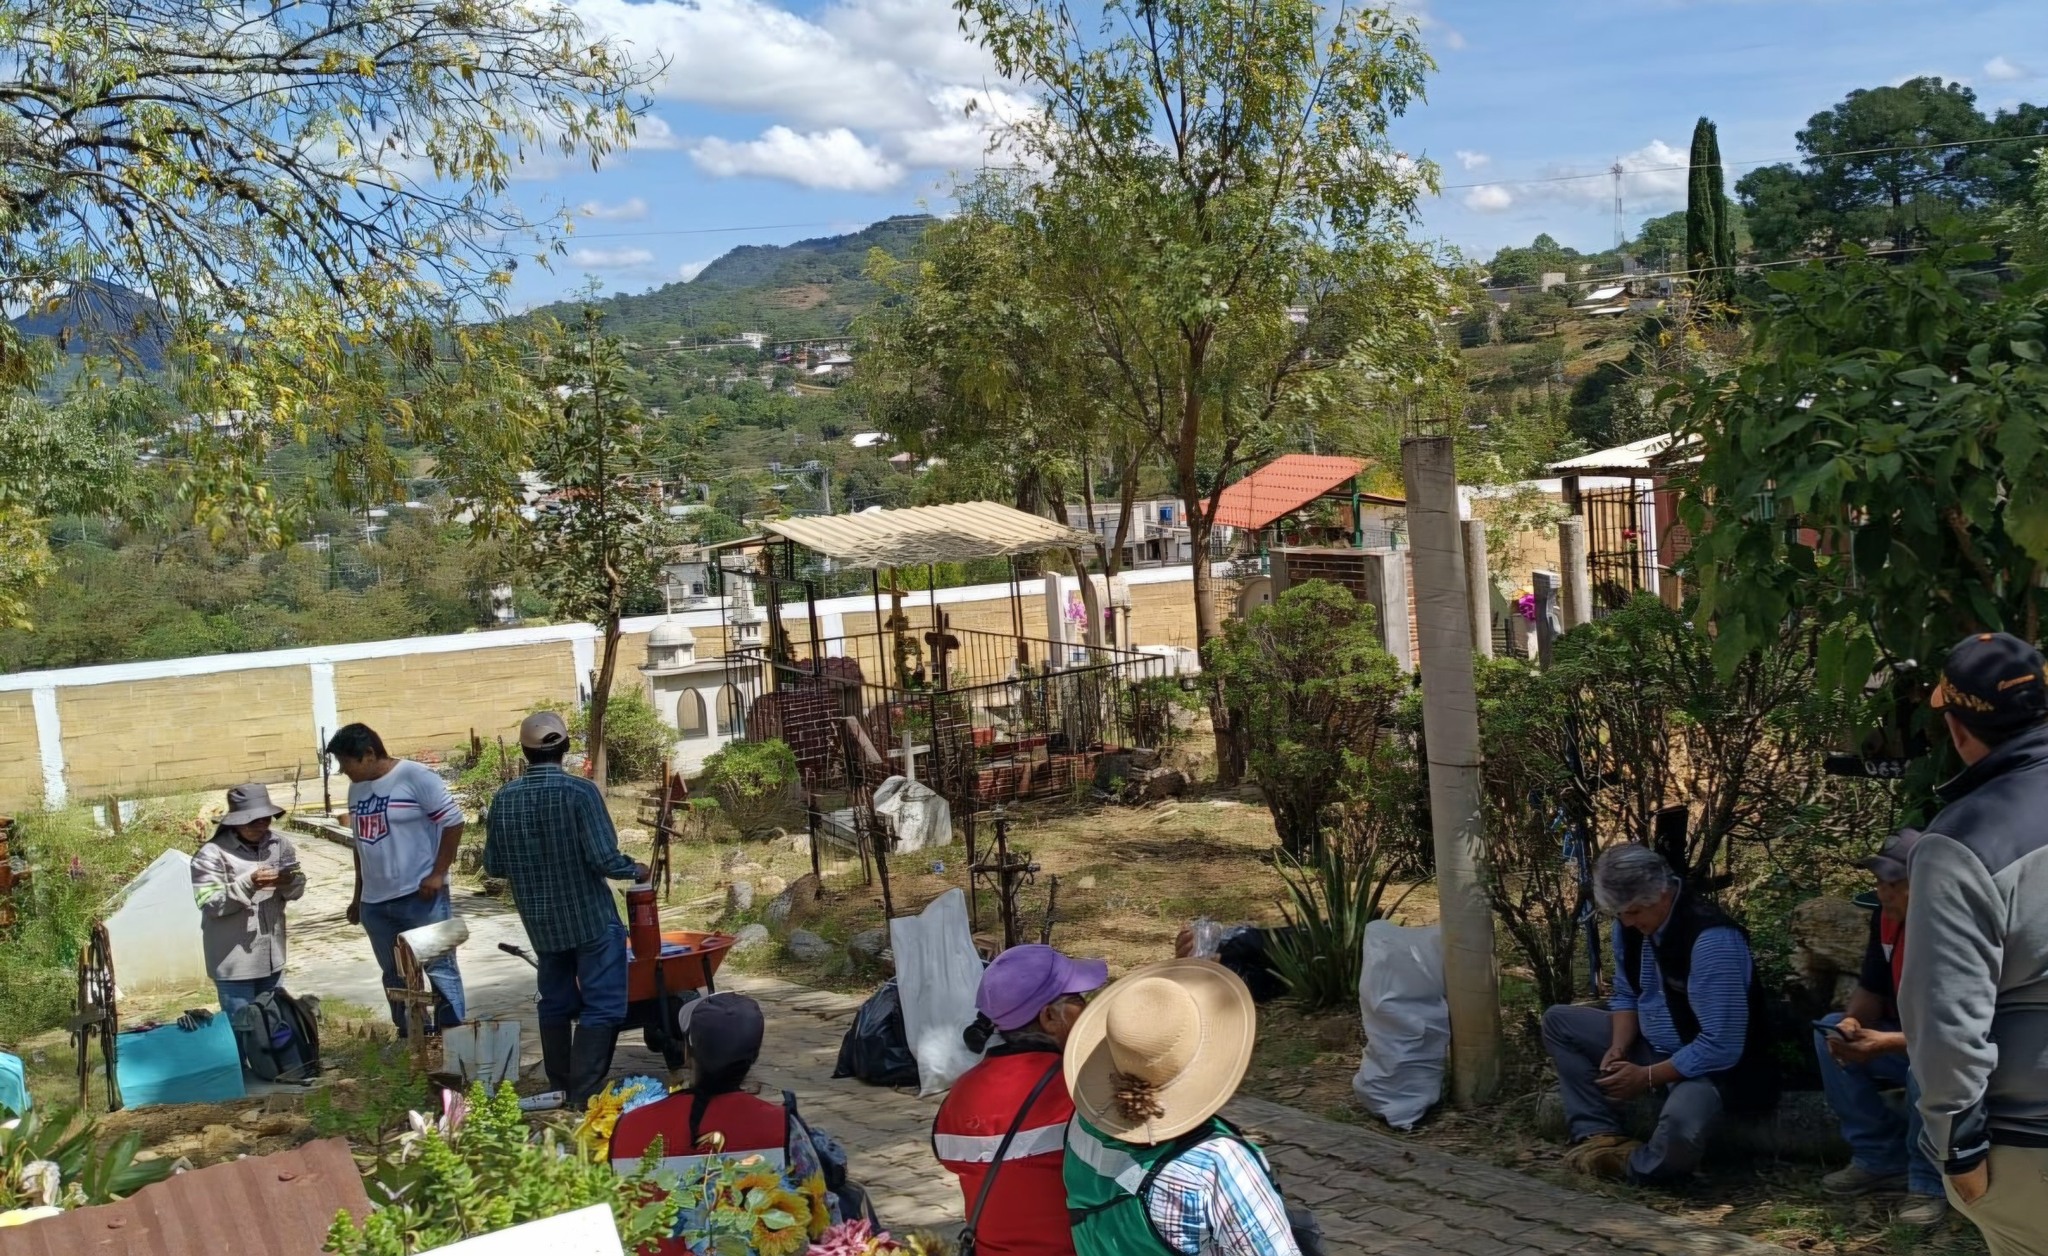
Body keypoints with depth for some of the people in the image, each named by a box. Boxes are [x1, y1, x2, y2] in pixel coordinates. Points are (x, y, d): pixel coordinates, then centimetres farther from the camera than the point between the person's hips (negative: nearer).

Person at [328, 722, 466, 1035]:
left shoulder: (415, 776, -11)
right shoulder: (357, 789, 12)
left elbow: (453, 821, -13)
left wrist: (437, 874, -15)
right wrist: (358, 896, 21)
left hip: (421, 897, -8)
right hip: (375, 903, 8)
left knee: (440, 969, -2)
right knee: (395, 977, 14)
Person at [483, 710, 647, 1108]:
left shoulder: (504, 799, -2)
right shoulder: (579, 792, -17)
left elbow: (494, 866, 5)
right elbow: (605, 860, -19)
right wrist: (636, 870, 0)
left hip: (541, 923, 5)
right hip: (591, 918, -5)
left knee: (556, 1004, 17)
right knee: (602, 1006, -1)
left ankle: (560, 1091, 24)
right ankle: (584, 1096, -6)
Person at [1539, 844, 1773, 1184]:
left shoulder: (1711, 938, -30)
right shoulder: (1630, 923, -6)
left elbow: (1721, 1047, -29)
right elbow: (1626, 995, 9)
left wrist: (1648, 1077, -23)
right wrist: (1618, 1048, -10)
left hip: (1709, 1064, -8)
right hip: (1653, 1044, 8)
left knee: (1679, 1124, -39)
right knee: (1557, 1022, 5)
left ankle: (1635, 1165, -5)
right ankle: (1601, 1135, -6)